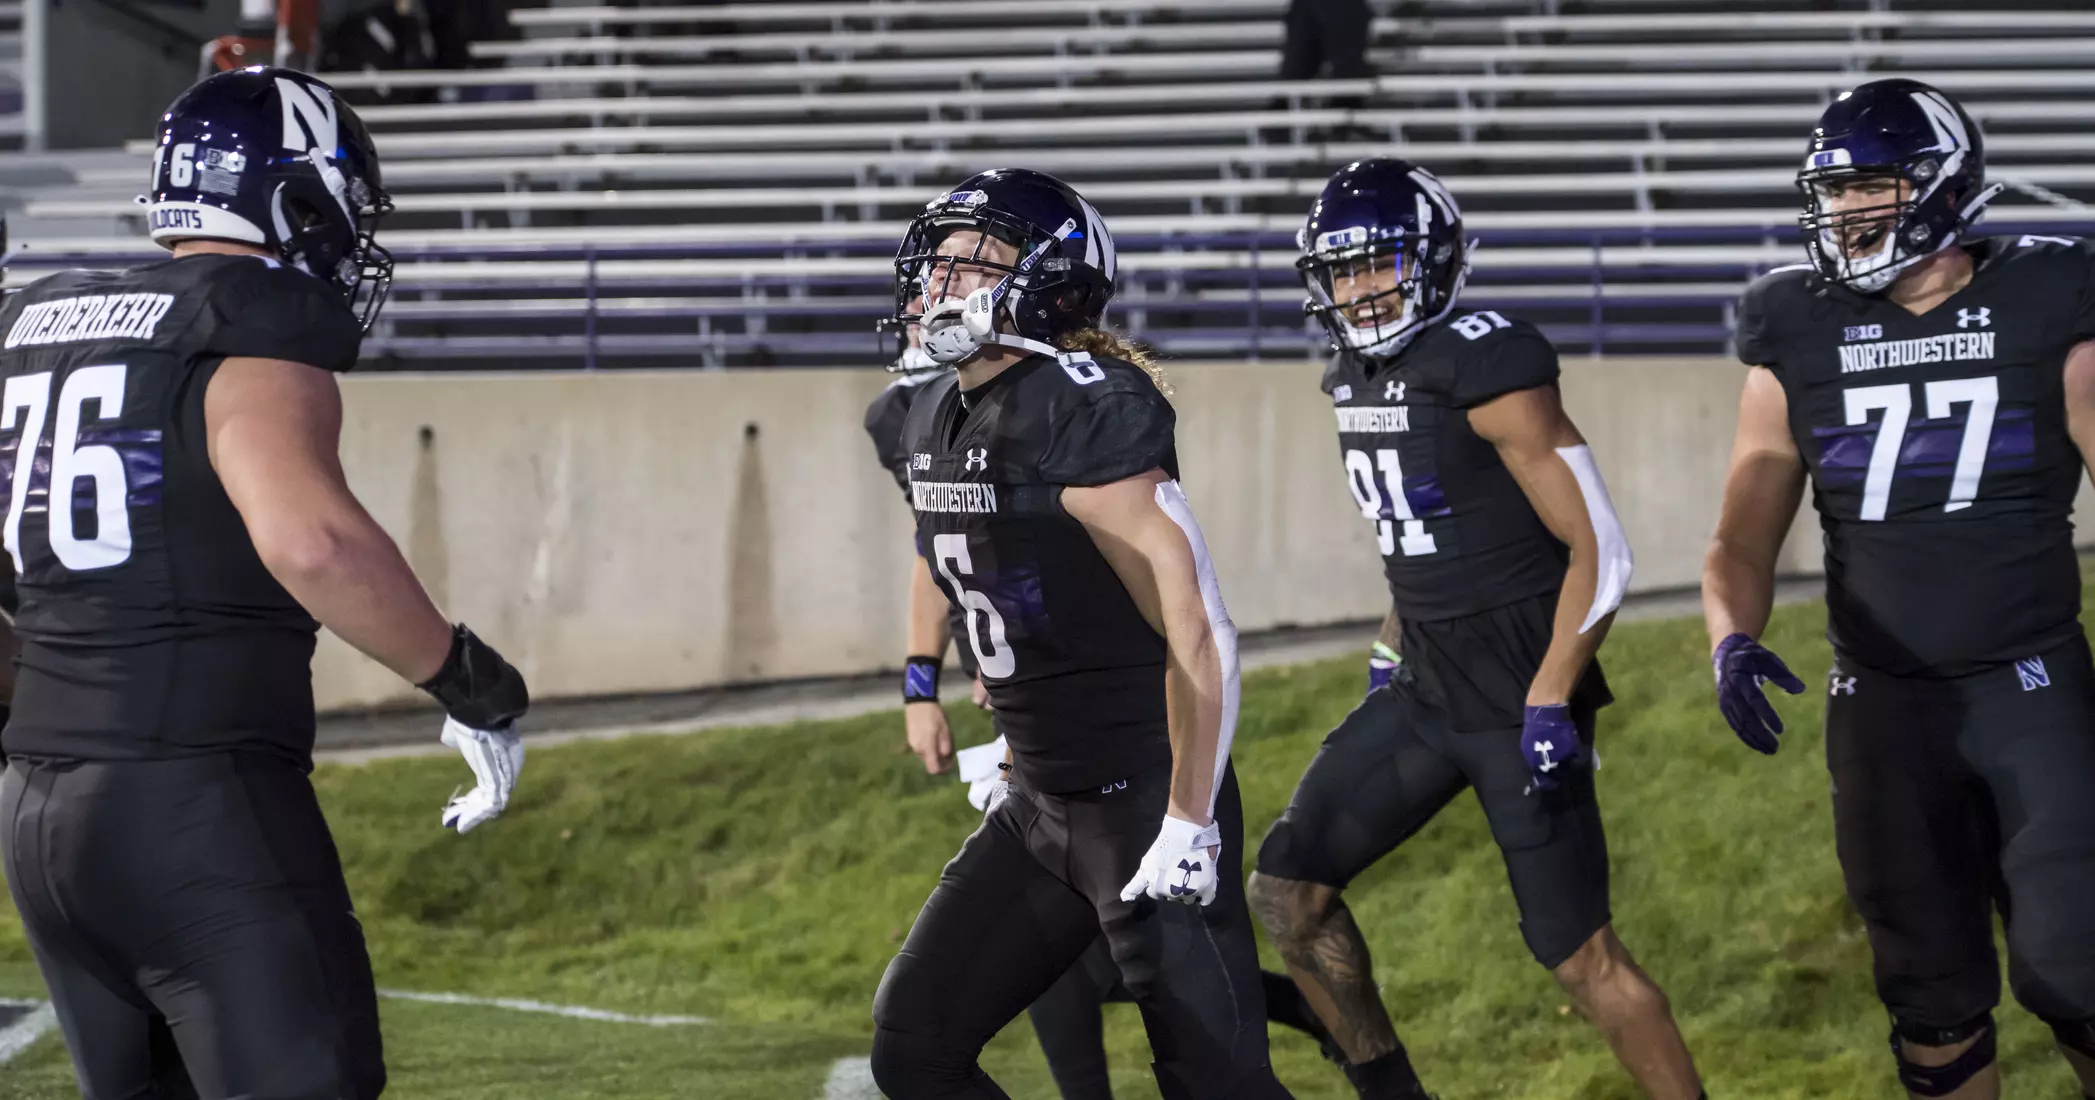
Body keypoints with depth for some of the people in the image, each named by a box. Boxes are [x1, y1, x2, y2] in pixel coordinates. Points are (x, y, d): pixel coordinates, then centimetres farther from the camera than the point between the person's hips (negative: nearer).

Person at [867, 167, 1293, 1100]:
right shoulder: (936, 422, 8)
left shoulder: (1084, 412, -19)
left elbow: (1198, 636, -21)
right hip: (1041, 809, 9)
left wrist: (1187, 827, -21)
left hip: (1146, 804, -9)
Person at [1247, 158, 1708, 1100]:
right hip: (1425, 694, 8)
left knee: (1579, 954, -5)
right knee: (1286, 891, 4)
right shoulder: (1359, 380, 8)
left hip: (1517, 701, -8)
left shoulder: (1486, 371, -17)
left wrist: (1549, 707, -21)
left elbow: (1599, 551, -18)